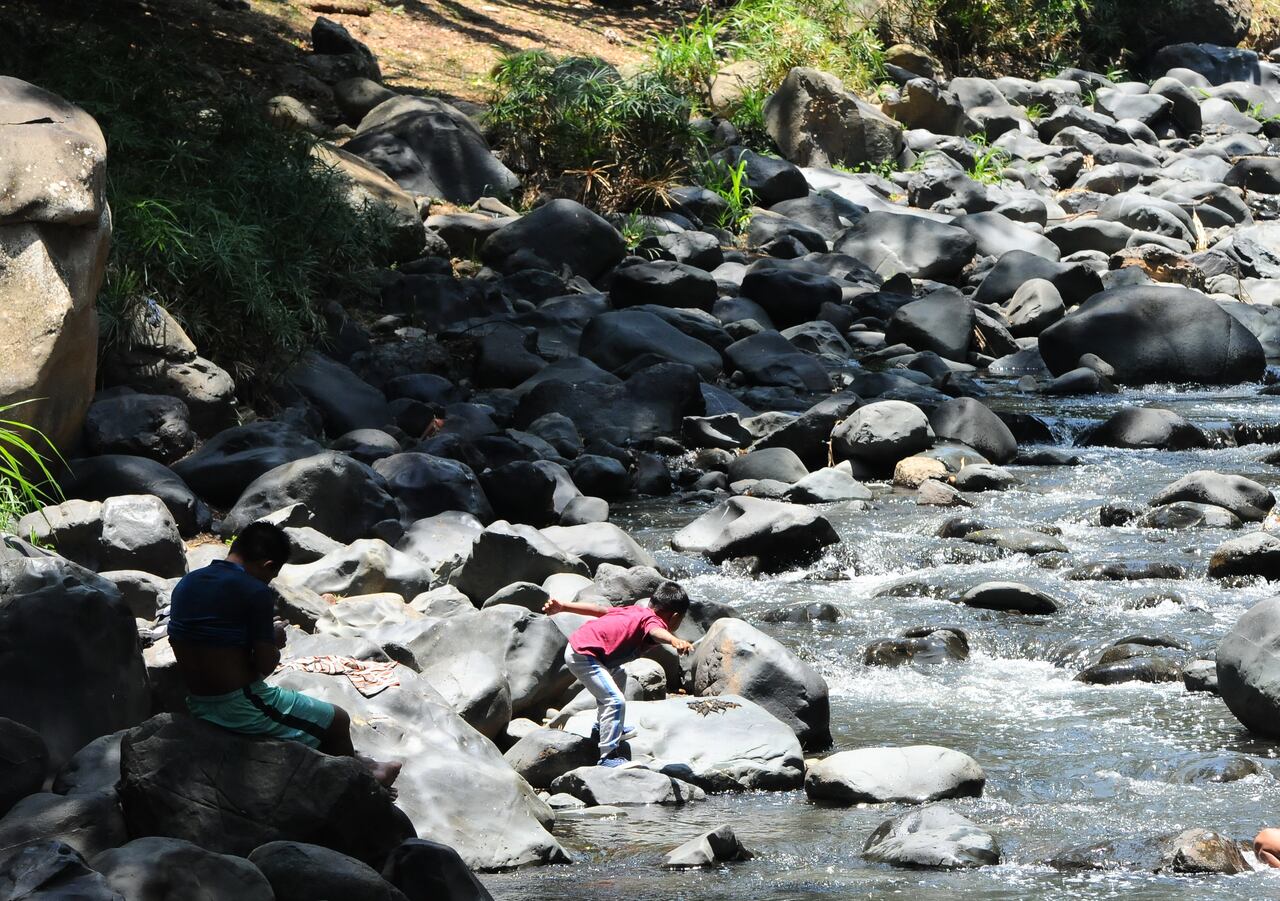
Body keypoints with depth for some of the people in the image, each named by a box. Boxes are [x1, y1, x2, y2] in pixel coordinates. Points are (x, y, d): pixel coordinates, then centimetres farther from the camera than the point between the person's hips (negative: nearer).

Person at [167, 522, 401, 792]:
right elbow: (265, 665, -19)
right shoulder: (255, 593, -19)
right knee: (337, 719, 14)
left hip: (197, 706, 8)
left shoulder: (185, 584, 4)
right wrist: (275, 640, 4)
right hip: (242, 708, -8)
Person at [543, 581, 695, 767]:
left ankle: (602, 727, 45)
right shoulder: (652, 620, -12)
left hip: (577, 643, 11)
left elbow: (598, 609, 21)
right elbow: (656, 632, -37)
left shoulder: (636, 612, 16)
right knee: (616, 701, -18)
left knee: (618, 675, 33)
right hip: (583, 656, -11)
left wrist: (563, 606, 27)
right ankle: (608, 757, -19)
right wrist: (675, 641, -58)